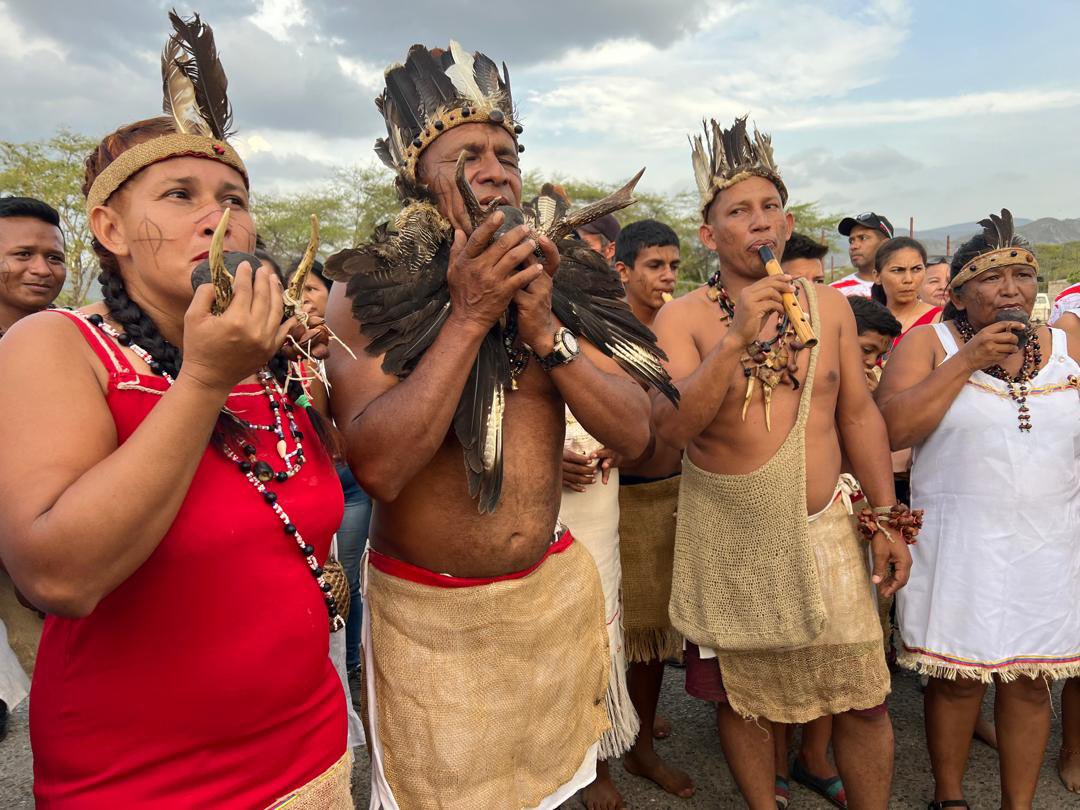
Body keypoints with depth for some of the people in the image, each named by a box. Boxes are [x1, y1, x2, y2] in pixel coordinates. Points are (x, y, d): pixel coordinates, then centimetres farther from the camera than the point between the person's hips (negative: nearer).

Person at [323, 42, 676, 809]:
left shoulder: (560, 279, -1)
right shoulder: (366, 293, -12)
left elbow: (634, 433, -7)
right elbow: (379, 466, -25)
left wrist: (545, 328, -20)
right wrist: (468, 315, -25)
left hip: (555, 591, 4)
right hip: (429, 612, -3)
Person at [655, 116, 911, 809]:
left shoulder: (829, 305, 1)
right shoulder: (683, 318, -9)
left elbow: (858, 412, 7)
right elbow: (673, 427, -21)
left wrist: (887, 518, 7)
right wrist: (736, 338, -29)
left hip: (823, 529, 2)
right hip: (727, 539, -2)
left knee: (863, 701, 8)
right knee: (740, 698, 14)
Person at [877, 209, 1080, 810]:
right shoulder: (929, 343, -3)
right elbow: (892, 428, -17)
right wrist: (967, 360, -18)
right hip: (960, 545, -3)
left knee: (1031, 681, 12)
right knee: (958, 678, 6)